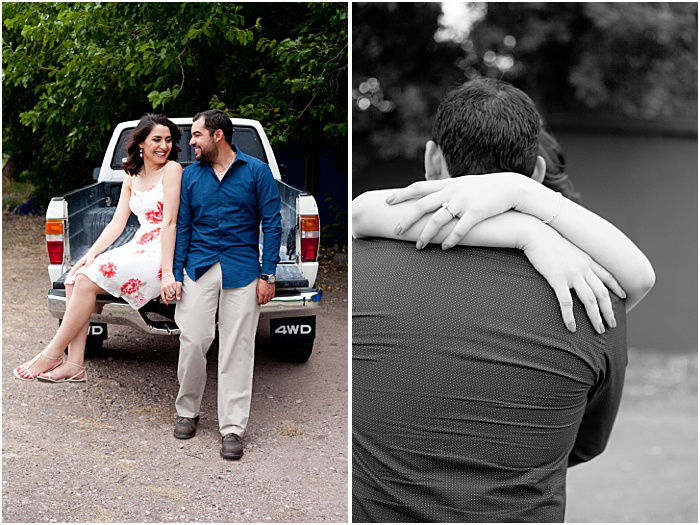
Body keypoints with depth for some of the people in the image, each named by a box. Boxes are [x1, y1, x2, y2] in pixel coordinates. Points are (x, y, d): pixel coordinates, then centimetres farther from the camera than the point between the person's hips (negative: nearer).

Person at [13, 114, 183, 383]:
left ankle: (53, 355, -9)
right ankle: (74, 365, -11)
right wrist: (91, 254, -3)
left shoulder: (171, 169, -6)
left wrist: (167, 272, -20)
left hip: (161, 253, -8)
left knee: (89, 279, -20)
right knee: (75, 278, -8)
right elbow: (117, 223, 12)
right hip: (139, 247, 8)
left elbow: (169, 223, -14)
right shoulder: (131, 178, 16)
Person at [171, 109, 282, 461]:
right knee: (192, 342, -3)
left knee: (237, 349, -1)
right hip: (199, 270, 2)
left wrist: (267, 275, -5)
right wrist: (176, 275, 3)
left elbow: (271, 224, 1)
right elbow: (182, 227, 11)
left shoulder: (257, 171, 1)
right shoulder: (191, 175, 10)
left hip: (242, 271, -2)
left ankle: (232, 428, 6)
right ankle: (187, 412, 19)